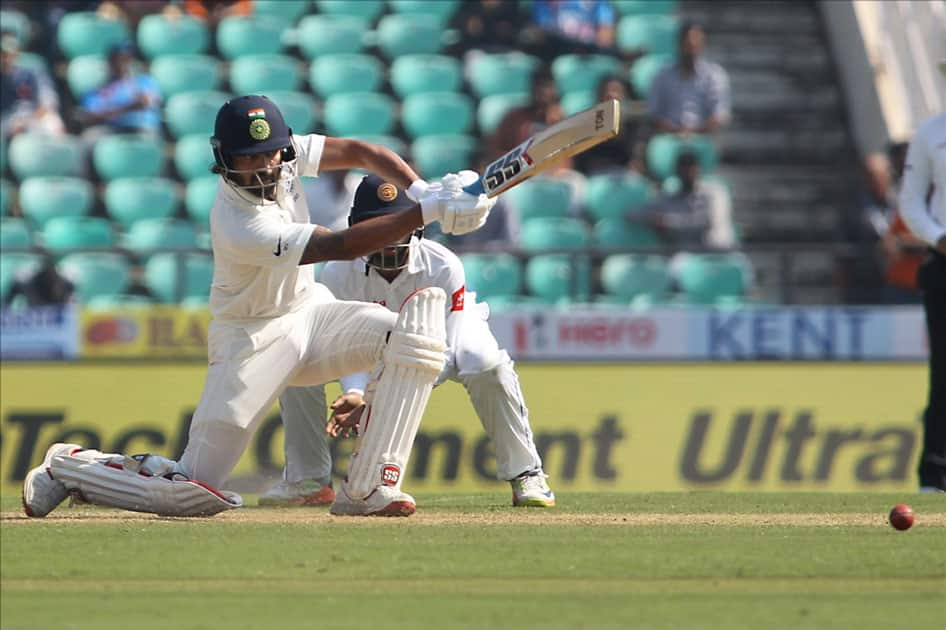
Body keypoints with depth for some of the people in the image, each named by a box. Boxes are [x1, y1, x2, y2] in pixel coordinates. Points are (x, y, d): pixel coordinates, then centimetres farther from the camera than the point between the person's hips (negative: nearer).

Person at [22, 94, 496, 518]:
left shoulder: (285, 154, -11)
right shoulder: (239, 227, -31)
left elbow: (357, 152, -5)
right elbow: (342, 246, -34)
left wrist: (421, 191, -24)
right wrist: (427, 211, -39)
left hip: (310, 311, 7)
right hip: (254, 340, -7)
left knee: (417, 327, -18)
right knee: (189, 495, -11)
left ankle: (367, 489, -16)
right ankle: (67, 468, 16)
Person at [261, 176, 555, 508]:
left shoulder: (443, 267, -36)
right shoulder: (338, 273, -30)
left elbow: (442, 351, -38)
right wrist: (356, 394, -51)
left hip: (450, 331, -3)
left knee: (488, 365, -37)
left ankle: (525, 475, -22)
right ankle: (308, 480, -5)